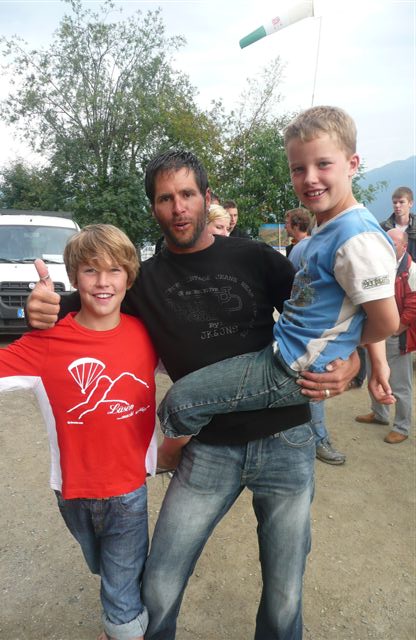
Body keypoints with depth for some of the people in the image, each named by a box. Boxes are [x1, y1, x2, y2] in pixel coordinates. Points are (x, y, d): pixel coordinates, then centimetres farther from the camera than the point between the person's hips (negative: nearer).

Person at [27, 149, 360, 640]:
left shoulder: (254, 258, -1)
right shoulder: (146, 280, 3)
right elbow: (80, 300, 12)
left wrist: (349, 363, -15)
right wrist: (45, 309, -12)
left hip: (285, 444, 0)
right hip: (208, 450, 1)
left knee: (284, 596, 16)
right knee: (158, 587, 9)